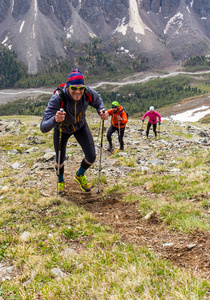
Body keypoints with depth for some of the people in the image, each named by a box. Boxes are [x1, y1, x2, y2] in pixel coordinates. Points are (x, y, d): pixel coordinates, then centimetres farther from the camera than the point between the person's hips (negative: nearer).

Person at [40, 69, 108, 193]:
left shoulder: (88, 93, -33)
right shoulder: (57, 98, -42)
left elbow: (98, 102, -6)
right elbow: (43, 127, -46)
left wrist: (102, 111, -30)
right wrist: (55, 119, -68)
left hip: (80, 125, 2)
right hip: (62, 128, -2)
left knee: (91, 157, -2)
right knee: (60, 159, 12)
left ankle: (80, 175, 34)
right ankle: (60, 181, 47)